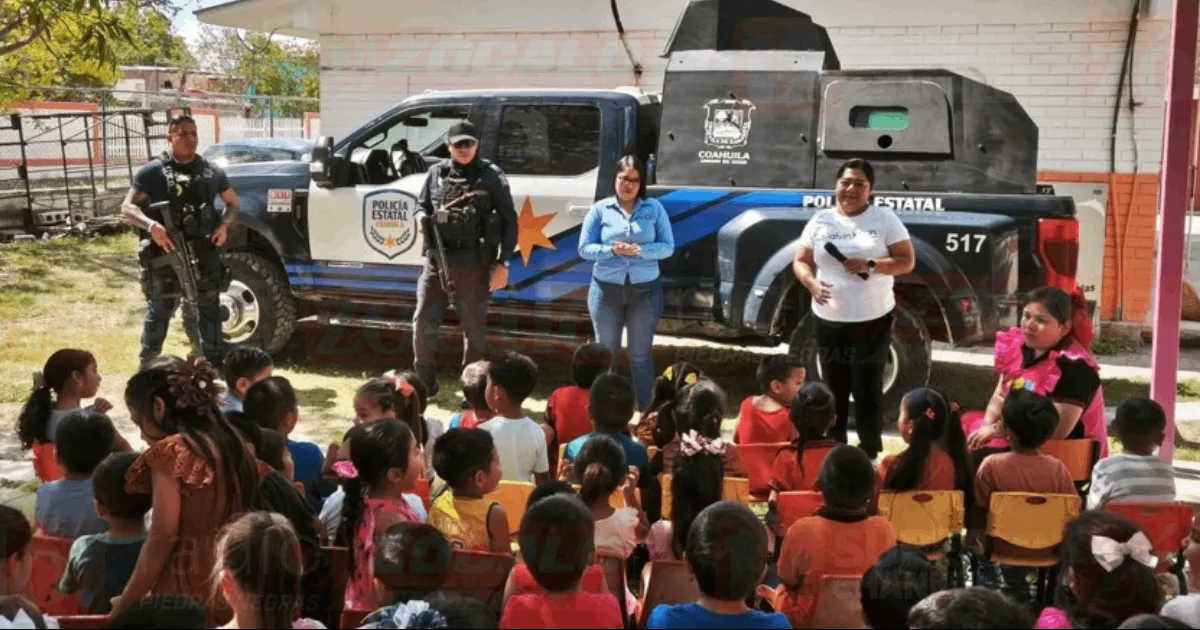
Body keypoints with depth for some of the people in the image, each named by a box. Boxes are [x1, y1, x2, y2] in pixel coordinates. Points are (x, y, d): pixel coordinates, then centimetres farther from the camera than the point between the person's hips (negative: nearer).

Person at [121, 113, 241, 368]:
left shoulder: (212, 172, 10)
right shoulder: (153, 171, -1)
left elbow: (234, 203, 20)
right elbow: (128, 208, -4)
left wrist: (224, 225, -1)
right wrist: (151, 225, -23)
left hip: (204, 254, 3)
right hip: (165, 253, -3)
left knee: (209, 310, 8)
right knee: (158, 312, 3)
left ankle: (216, 364, 16)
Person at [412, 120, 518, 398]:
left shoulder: (491, 176, -3)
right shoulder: (437, 172, 7)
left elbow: (509, 221, -2)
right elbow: (421, 205, 20)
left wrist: (502, 263, -8)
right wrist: (421, 217, -5)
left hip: (473, 264, -4)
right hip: (437, 260, 4)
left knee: (474, 328, 5)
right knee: (423, 323, 6)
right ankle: (424, 382, 20)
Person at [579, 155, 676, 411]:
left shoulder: (654, 208, 1)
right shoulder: (601, 209, 0)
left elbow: (668, 247, -2)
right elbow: (585, 249, -1)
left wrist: (640, 250, -19)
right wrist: (612, 250, -19)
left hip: (645, 290, 0)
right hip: (606, 289, 1)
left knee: (640, 354, 5)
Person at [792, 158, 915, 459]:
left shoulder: (885, 219, -1)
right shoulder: (821, 221, 5)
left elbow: (907, 261, -4)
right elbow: (801, 261, 7)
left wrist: (870, 266, -19)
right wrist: (811, 283, -15)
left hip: (873, 320, -2)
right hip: (829, 321, 2)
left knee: (868, 391, 1)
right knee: (834, 391, 9)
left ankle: (871, 455, 12)